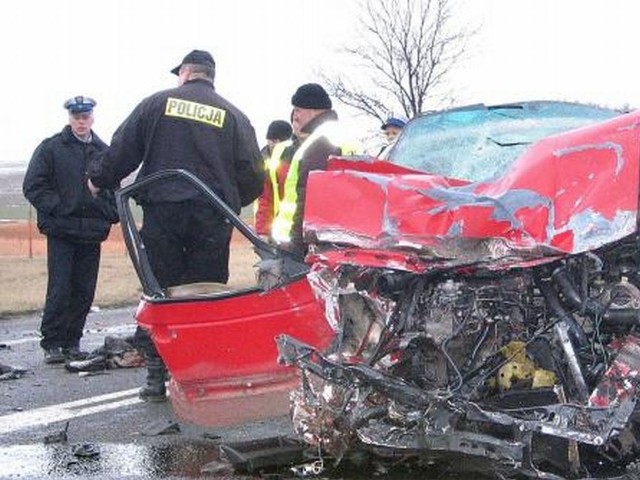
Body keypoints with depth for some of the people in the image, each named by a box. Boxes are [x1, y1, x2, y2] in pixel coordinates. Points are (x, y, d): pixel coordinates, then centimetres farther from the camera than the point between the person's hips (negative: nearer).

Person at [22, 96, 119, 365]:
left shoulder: (104, 152, 12)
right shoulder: (51, 148, 2)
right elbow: (33, 186, -2)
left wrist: (109, 216, 5)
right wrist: (56, 208, -11)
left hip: (92, 232, 4)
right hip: (61, 232, -4)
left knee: (84, 292, 6)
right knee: (59, 291, -6)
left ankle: (72, 341, 16)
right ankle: (52, 344, 2)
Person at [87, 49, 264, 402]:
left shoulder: (157, 104, 5)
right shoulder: (233, 116, 7)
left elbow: (121, 150, 6)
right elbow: (253, 175, 5)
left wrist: (99, 180, 23)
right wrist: (231, 202, 23)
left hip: (161, 212, 0)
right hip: (212, 218, 0)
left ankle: (157, 374, 6)